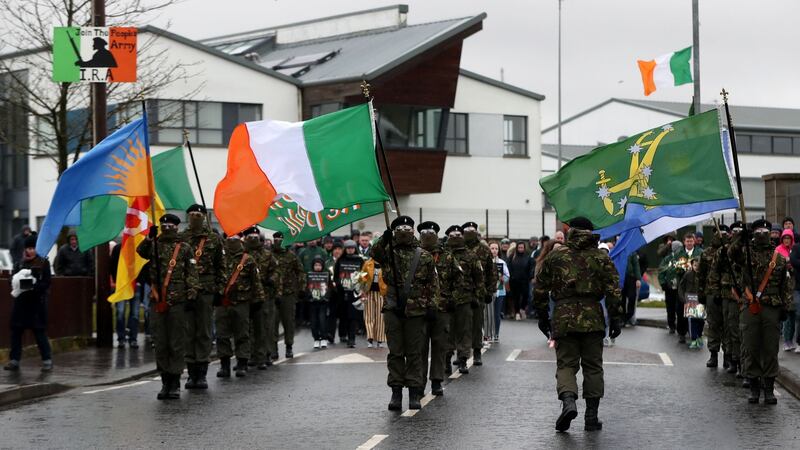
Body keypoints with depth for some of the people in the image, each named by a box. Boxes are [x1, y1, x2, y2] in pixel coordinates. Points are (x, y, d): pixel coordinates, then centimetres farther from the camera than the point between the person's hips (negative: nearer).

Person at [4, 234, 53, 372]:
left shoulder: (43, 263, -2)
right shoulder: (19, 264, 11)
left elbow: (46, 284, -8)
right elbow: (13, 281, 11)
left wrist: (33, 286, -23)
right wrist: (17, 284, -12)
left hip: (37, 303, -4)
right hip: (20, 302, 4)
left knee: (39, 331, -3)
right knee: (16, 330, 3)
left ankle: (47, 360, 4)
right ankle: (14, 360, 9)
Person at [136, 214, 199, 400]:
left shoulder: (184, 248, 6)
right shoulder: (155, 246, 12)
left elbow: (192, 274, 3)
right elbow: (141, 251, -10)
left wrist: (192, 296, -5)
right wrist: (149, 238, -26)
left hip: (178, 301, -3)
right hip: (158, 301, 3)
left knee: (177, 343, -2)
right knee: (160, 344, 5)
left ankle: (175, 384, 3)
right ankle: (165, 382, 12)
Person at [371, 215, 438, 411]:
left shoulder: (424, 256, 7)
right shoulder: (388, 252, 5)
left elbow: (433, 283, 10)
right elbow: (375, 254, -17)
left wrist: (431, 305, 2)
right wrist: (383, 240, -35)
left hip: (416, 310, 0)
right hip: (393, 309, 0)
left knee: (414, 352, 3)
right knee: (395, 352, 4)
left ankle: (414, 393, 8)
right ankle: (396, 392, 9)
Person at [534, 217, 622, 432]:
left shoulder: (554, 257, 6)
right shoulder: (601, 257, 4)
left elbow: (540, 290, 8)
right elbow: (613, 291, -2)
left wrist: (543, 317, 18)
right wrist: (616, 319, 2)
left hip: (563, 318, 0)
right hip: (593, 319, 0)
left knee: (566, 364, 6)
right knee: (592, 366, 10)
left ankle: (568, 401, -21)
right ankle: (591, 416, 10)